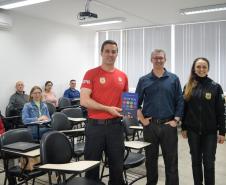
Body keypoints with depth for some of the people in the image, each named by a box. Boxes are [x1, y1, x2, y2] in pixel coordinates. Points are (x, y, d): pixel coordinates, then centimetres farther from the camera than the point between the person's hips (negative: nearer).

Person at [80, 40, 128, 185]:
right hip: (95, 125, -3)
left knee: (117, 165, 13)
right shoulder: (91, 74, -5)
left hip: (115, 125, 4)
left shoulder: (123, 76, 8)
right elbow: (84, 100, -13)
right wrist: (108, 108, -17)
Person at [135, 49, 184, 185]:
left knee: (171, 160, 4)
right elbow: (136, 102, 6)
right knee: (151, 159, 12)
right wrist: (142, 119, -2)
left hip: (168, 125, -1)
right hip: (150, 125, 1)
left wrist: (176, 120, -5)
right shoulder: (144, 80, 5)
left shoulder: (174, 79, 4)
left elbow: (180, 101, 2)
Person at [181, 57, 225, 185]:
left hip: (210, 131, -2)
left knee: (209, 163, 3)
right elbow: (184, 108, 6)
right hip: (193, 131, 2)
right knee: (196, 161, 13)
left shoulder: (215, 87, -3)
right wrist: (184, 128, 4)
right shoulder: (188, 87, 4)